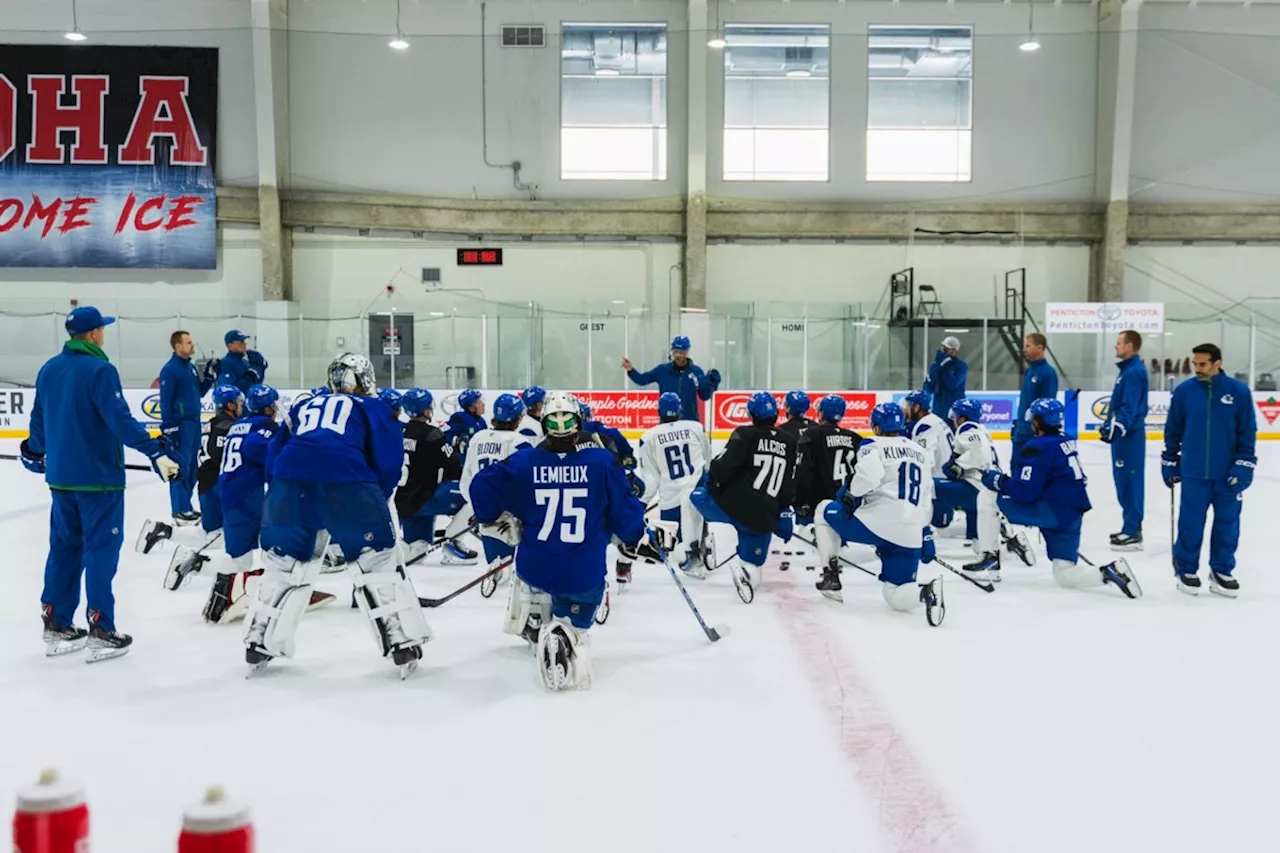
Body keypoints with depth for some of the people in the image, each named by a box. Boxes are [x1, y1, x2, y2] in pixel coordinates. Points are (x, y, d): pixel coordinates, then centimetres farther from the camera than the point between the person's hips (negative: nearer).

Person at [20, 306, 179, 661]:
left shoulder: (48, 369, 8)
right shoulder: (99, 370, -15)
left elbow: (38, 419, 17)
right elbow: (120, 420, -23)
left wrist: (35, 451, 35)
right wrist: (155, 451, -24)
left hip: (60, 476, 7)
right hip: (97, 476, -7)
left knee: (64, 546, 16)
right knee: (100, 549, -1)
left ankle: (56, 625, 22)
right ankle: (100, 631, 3)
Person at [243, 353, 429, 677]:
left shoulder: (303, 406, 34)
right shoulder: (373, 408, 23)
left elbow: (274, 459, 29)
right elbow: (389, 460, 10)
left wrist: (291, 499, 37)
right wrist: (375, 501, 23)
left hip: (290, 481, 3)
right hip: (346, 483, -3)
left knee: (283, 563, 22)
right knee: (378, 562, 10)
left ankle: (259, 646, 27)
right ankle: (404, 644, 8)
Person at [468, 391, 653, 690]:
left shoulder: (524, 462, -4)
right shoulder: (603, 462, -8)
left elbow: (483, 486, 1)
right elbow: (623, 509, -3)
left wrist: (496, 521, 16)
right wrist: (642, 537, 15)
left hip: (535, 566, 3)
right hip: (584, 576, -3)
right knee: (573, 623, 18)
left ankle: (530, 625, 40)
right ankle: (564, 632, -15)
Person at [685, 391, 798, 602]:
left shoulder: (745, 434, -3)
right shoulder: (791, 443, 10)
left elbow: (722, 466, -12)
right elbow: (791, 484, 13)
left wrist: (712, 484, 8)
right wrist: (784, 513, 23)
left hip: (732, 505, -3)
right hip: (764, 518, 3)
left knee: (694, 497, 28)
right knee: (753, 572, 13)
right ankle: (745, 567, -24)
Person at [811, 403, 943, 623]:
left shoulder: (874, 446, 3)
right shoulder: (919, 452, 23)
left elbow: (868, 475, -20)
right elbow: (926, 498, 24)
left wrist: (849, 494, -1)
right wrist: (924, 534, 30)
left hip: (877, 524, -6)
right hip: (910, 537, 6)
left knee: (825, 511, 20)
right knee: (895, 596, 12)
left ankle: (831, 577, 16)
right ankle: (925, 591, -23)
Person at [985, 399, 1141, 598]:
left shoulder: (1037, 447, -14)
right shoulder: (1065, 442, 13)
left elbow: (1025, 491, -19)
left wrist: (998, 481, -5)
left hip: (1053, 512, -9)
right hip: (1071, 514, 9)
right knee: (1064, 576, 16)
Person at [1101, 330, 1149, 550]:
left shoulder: (1134, 372, -16)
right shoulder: (1128, 369, 16)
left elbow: (1129, 408, -24)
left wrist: (1116, 427, -32)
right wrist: (1109, 425, 30)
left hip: (1129, 436, -11)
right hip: (1123, 434, 11)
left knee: (1129, 482, -8)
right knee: (1124, 481, 14)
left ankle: (1132, 533, -6)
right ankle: (1131, 527, 21)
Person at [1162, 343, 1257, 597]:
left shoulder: (1239, 391, -4)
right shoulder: (1183, 391, -2)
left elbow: (1248, 433, 0)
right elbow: (1173, 430, 7)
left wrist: (1244, 465, -5)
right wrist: (1169, 462, 10)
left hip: (1229, 473, 0)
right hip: (1193, 472, 0)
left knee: (1227, 522, 8)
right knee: (1191, 522, 4)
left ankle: (1221, 571, 22)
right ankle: (1186, 569, 18)